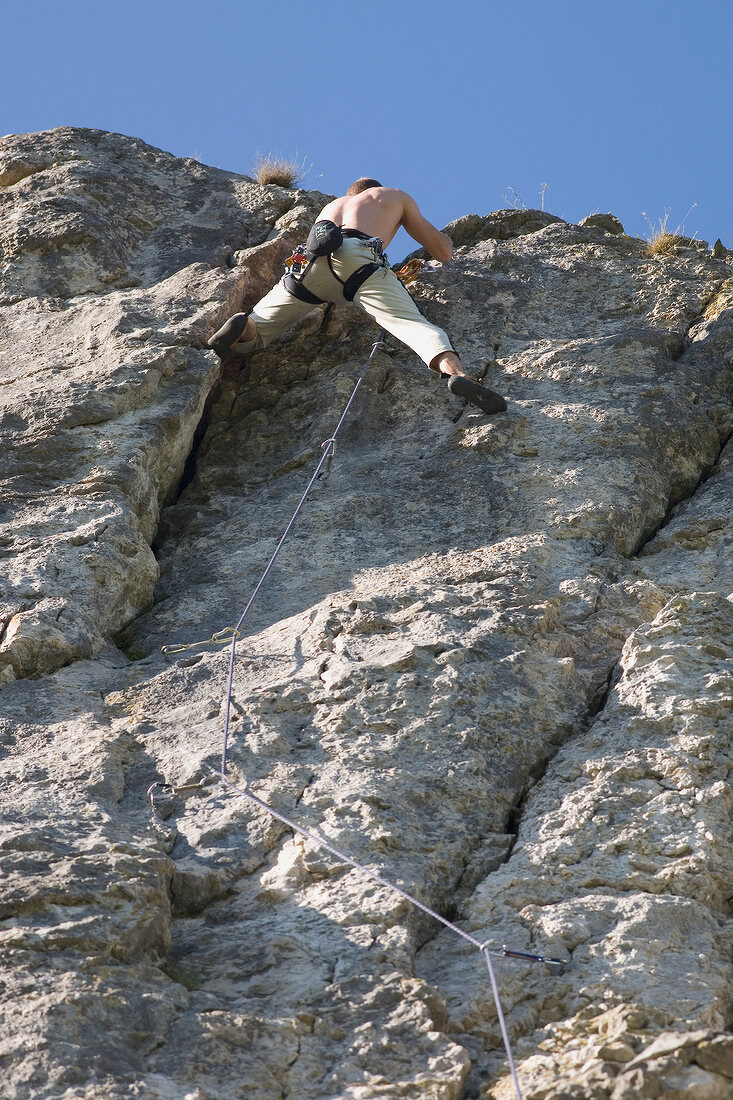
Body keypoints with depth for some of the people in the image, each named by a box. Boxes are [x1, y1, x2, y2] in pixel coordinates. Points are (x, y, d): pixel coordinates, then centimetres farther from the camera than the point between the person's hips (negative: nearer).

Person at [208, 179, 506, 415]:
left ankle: (243, 326, -26)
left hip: (311, 259, 3)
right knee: (412, 323, -18)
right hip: (358, 257, -3)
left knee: (253, 336, 10)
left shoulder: (332, 205, 47)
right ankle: (455, 371, -47)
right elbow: (443, 252, 37)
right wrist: (445, 238, 62)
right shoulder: (396, 197, 37)